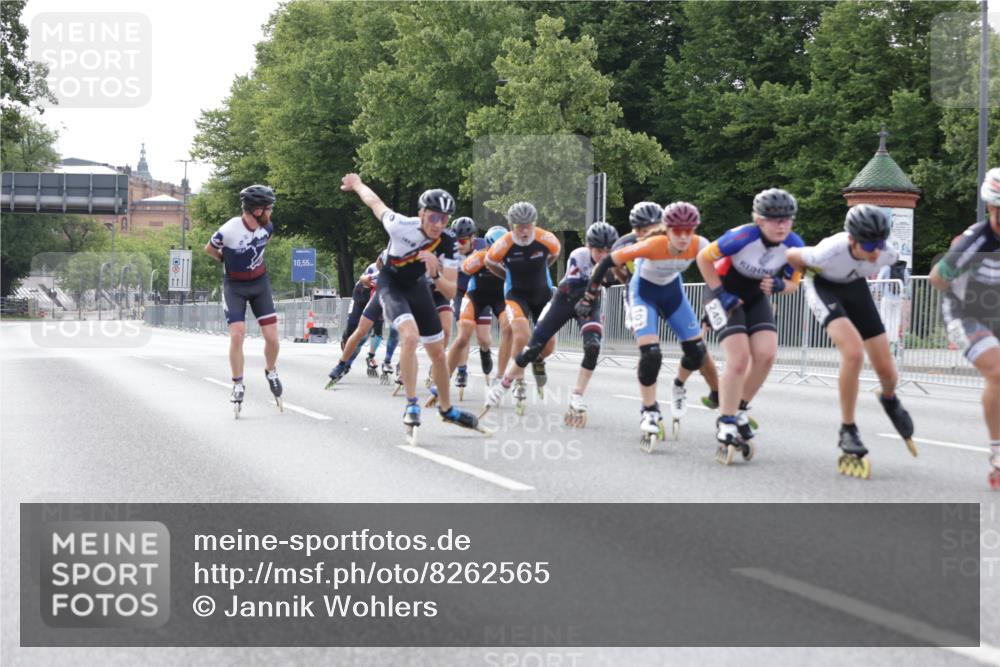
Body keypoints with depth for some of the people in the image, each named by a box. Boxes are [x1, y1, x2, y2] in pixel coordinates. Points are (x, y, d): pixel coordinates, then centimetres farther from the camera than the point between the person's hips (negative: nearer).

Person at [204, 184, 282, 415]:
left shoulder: (267, 227, -11)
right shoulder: (229, 231, -26)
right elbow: (209, 249, -5)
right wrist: (228, 260, 3)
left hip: (260, 283, 4)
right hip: (235, 286, -4)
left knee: (272, 336, -4)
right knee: (237, 335, -14)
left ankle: (270, 372, 23)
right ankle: (238, 384, 1)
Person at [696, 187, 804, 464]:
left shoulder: (794, 245, -18)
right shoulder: (743, 237, -32)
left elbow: (793, 283, -2)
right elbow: (704, 258, -18)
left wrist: (779, 285, -24)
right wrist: (719, 293, -19)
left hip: (757, 298, 5)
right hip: (728, 296, -5)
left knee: (766, 355, -11)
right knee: (739, 357, -18)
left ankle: (740, 410, 12)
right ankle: (726, 428, -9)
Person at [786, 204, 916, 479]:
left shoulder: (886, 254, -28)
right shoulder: (830, 252, -40)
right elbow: (791, 255, -20)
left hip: (855, 287, 4)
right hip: (824, 288, -4)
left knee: (886, 370, 0)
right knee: (854, 352, -30)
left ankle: (889, 399, 40)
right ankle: (847, 431, -15)